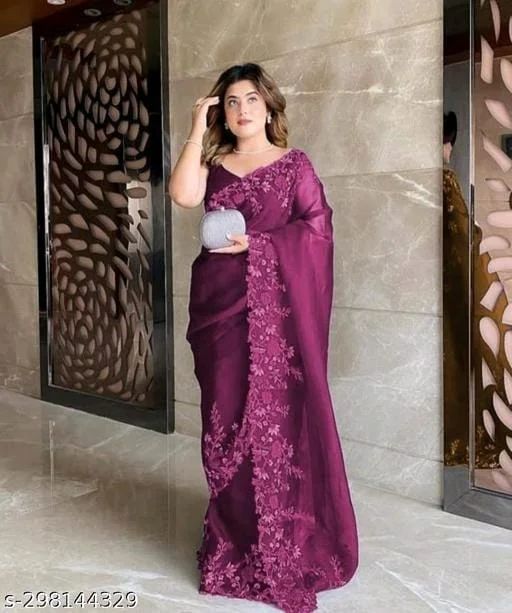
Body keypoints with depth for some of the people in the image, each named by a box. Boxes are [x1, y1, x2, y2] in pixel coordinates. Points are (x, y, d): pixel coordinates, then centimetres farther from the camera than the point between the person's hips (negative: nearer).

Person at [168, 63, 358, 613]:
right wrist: (197, 129, -4)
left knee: (278, 413, -4)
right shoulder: (213, 163, 13)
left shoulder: (294, 164, 6)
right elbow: (183, 195, -8)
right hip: (219, 303, 3)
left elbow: (317, 228, -5)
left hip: (276, 304, -3)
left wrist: (252, 243, -12)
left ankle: (285, 546, 9)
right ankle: (235, 539, 17)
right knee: (226, 414, 4)